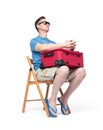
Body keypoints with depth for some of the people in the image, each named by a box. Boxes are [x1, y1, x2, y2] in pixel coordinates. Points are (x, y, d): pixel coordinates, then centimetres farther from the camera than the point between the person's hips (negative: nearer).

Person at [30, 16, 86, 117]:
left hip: (56, 70, 6)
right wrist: (64, 44, -18)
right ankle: (52, 101, -21)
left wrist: (70, 47, -6)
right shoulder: (34, 41, 10)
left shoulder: (52, 42, 31)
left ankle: (64, 99, -7)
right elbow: (42, 47, -14)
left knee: (81, 71, -20)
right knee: (64, 69, -38)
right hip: (42, 70, -6)